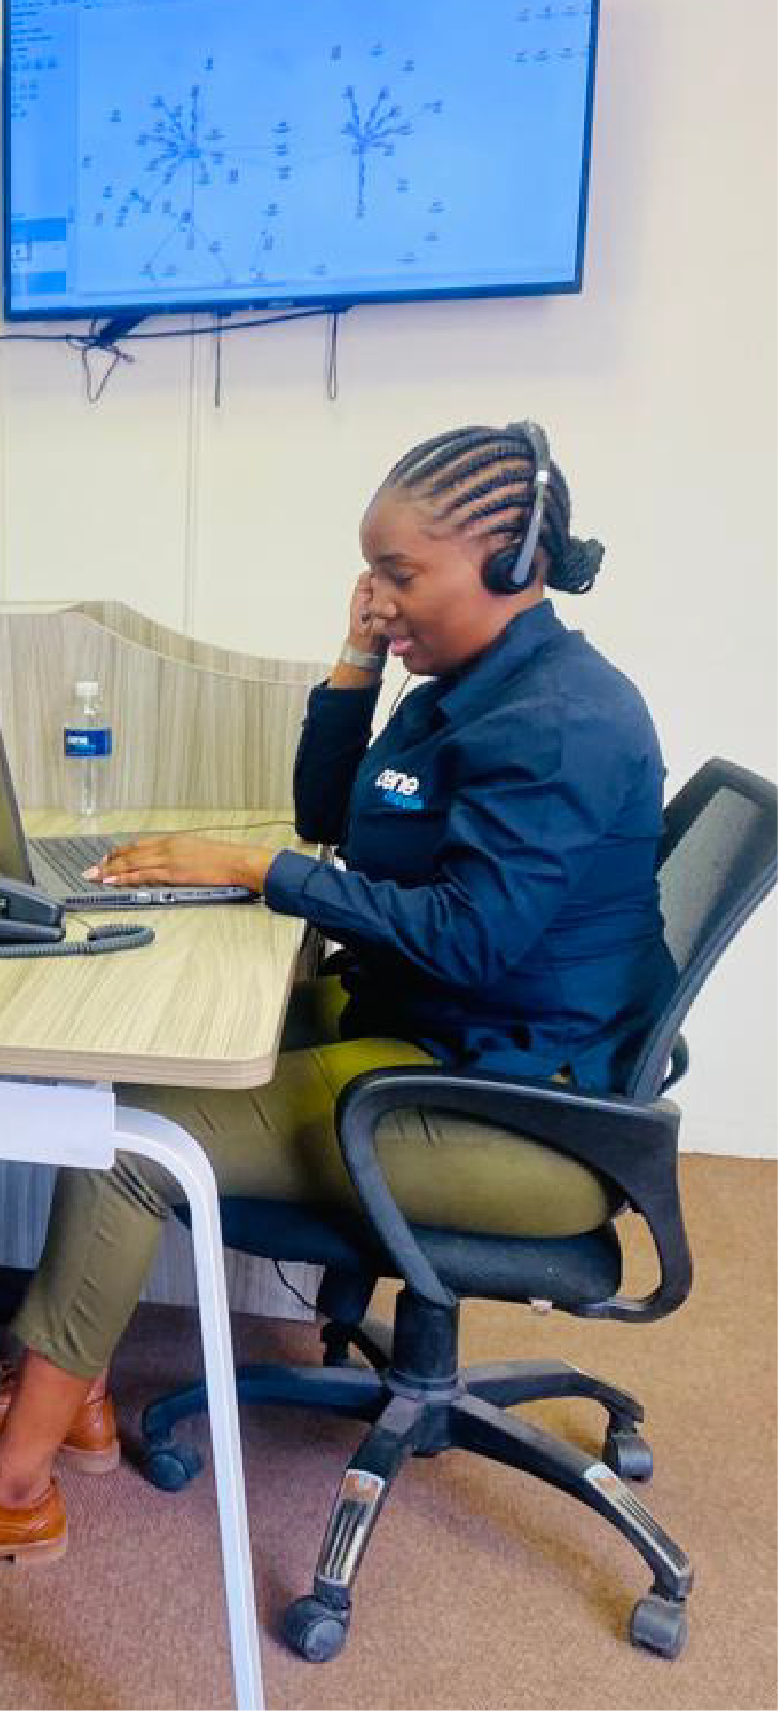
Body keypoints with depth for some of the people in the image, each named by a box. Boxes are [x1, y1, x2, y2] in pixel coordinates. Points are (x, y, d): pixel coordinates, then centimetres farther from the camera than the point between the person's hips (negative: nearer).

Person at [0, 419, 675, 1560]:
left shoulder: (562, 721, -20)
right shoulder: (475, 684, 10)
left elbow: (471, 935, -26)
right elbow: (331, 818, 15)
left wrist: (257, 868, -19)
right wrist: (358, 654, 3)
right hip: (425, 1027, 10)